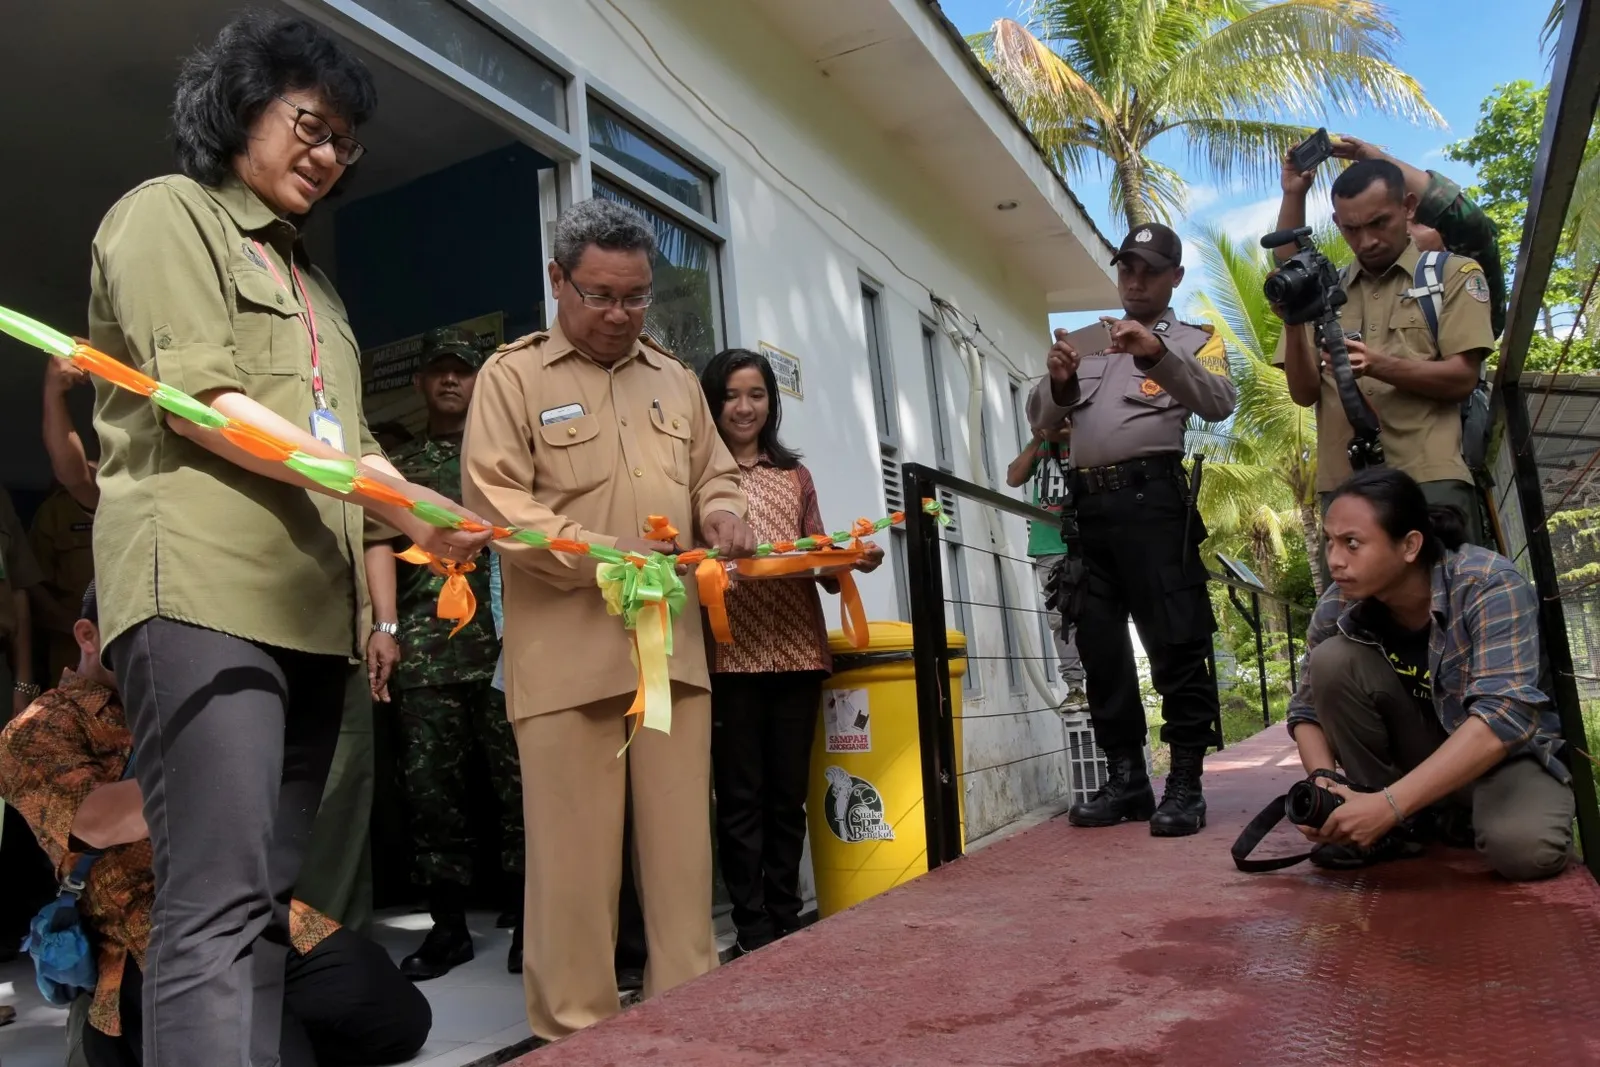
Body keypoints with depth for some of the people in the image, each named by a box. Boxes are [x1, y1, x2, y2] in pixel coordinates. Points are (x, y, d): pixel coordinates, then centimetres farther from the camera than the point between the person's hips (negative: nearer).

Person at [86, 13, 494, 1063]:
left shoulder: (307, 273, 27)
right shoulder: (168, 212, 5)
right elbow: (198, 401, -10)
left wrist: (427, 516, 1)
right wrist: (389, 493, -16)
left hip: (311, 605, 8)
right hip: (205, 589, -8)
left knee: (267, 906, 8)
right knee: (217, 906, -13)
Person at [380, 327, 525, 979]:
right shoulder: (399, 466, 18)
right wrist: (385, 626, 0)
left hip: (504, 642, -2)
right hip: (425, 649, 2)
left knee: (518, 781, -1)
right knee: (430, 787, 4)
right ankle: (448, 924, 17)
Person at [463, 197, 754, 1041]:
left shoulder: (674, 380, 19)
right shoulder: (512, 375, 4)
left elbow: (712, 474, 26)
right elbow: (494, 501, -7)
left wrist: (722, 514, 1)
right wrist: (605, 556, -16)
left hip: (674, 646, 5)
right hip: (568, 654, -4)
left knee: (682, 842, 8)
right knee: (576, 851, 1)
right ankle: (575, 1029, 16)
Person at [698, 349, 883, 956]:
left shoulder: (795, 476, 17)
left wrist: (852, 561, -7)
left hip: (797, 651, 3)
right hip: (730, 654, -3)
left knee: (789, 794, 9)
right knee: (741, 797, 1)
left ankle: (787, 923, 20)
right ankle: (754, 933, 10)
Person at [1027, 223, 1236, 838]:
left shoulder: (1193, 340, 14)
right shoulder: (1090, 345, 25)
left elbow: (1220, 402, -6)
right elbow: (1042, 419, 16)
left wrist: (1158, 355, -21)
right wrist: (1058, 381, -6)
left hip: (1153, 501, -4)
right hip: (1088, 506, 5)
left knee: (1176, 643, -7)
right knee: (1100, 648, 5)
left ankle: (1185, 784, -1)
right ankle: (1126, 780, 13)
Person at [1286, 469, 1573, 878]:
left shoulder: (1490, 585, -27)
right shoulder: (1338, 606, -15)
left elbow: (1506, 715, -37)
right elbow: (1308, 708, -7)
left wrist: (1391, 804, -43)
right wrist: (1323, 780, -30)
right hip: (1418, 755, 3)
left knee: (1524, 847, -35)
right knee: (1332, 661, -22)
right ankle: (1388, 825, -8)